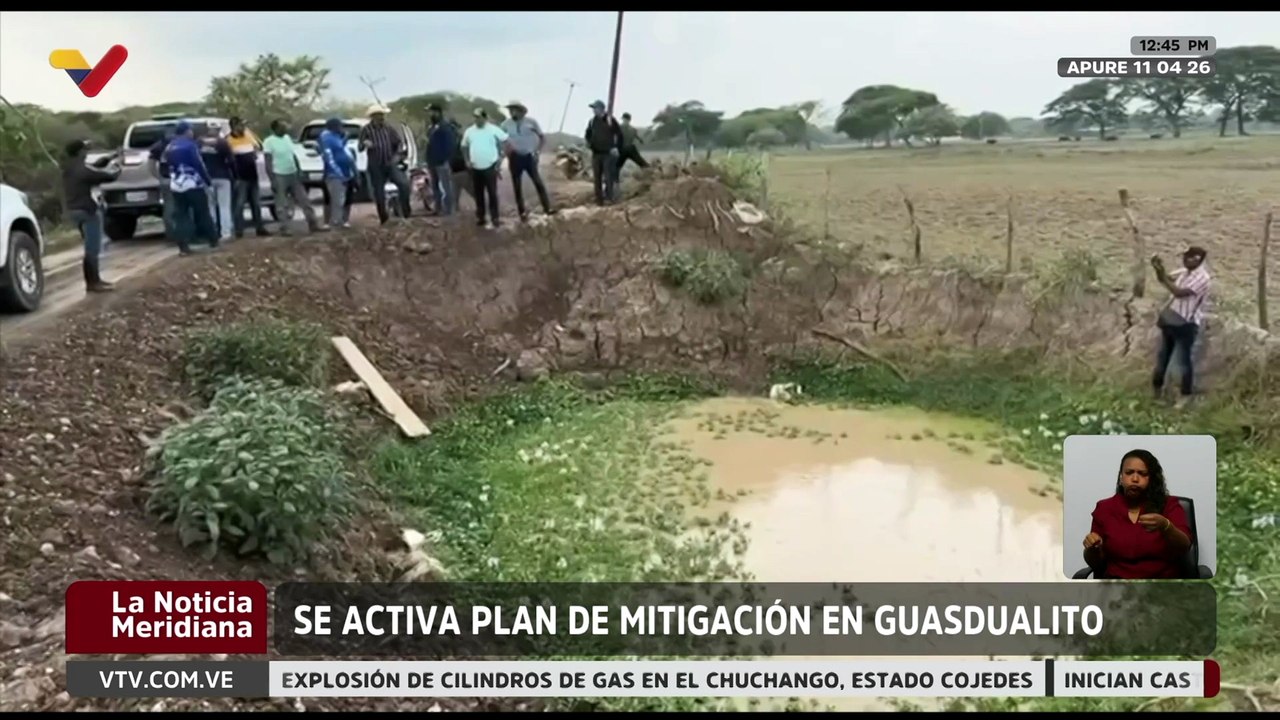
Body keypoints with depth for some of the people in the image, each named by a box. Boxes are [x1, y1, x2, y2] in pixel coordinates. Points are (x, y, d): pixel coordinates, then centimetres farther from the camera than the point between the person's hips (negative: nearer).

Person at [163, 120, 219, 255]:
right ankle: (213, 240, 14)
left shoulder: (170, 148, 12)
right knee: (203, 213, 6)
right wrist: (207, 180, -6)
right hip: (193, 184, -5)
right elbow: (199, 165, -13)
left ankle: (183, 246, -2)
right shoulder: (190, 145, -10)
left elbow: (169, 166, 17)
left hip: (176, 185, 6)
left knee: (181, 216, 4)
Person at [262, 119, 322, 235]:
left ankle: (313, 225, 12)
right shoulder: (269, 142, -10)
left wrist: (299, 171, 10)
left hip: (293, 174, 6)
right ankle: (284, 229, 6)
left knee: (304, 200, 6)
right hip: (280, 176, -6)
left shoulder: (287, 138, 9)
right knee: (283, 205, -2)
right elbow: (268, 162, -11)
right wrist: (272, 180, -16)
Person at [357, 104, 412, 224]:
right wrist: (365, 144, -30)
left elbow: (399, 141, 13)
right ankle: (384, 219, 13)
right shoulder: (366, 130, -1)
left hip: (390, 164, 2)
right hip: (376, 167, -2)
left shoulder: (389, 128, 7)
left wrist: (398, 155, -4)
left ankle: (406, 212, -3)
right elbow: (360, 147, -7)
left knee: (404, 183, -17)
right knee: (379, 193, 1)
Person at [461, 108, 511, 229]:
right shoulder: (469, 131, 6)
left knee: (492, 193, -3)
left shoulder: (493, 129, -5)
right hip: (475, 168, 4)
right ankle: (480, 218, 19)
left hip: (490, 167, -4)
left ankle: (494, 219, 2)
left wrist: (501, 157, -8)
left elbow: (507, 142, -4)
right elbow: (464, 147, 19)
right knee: (478, 194, 9)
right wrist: (467, 160, 7)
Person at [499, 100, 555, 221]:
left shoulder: (531, 122, -7)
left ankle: (547, 208, 9)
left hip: (529, 156, 0)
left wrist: (538, 151, -8)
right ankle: (522, 212, 18)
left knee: (538, 182, 0)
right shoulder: (506, 124, -6)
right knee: (517, 186, 6)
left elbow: (542, 137, 2)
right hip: (515, 157, 0)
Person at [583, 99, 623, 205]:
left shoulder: (610, 120, -6)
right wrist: (589, 143, -2)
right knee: (597, 178, 5)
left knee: (608, 177, -10)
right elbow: (587, 134, 18)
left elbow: (619, 134, -2)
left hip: (608, 153, -5)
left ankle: (610, 198, -5)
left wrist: (617, 148, -9)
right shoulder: (592, 121, 7)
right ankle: (599, 201, 11)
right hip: (596, 153, 5)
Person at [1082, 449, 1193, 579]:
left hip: (1162, 580, -1)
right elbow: (1095, 563, 13)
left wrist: (1165, 527, -27)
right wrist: (1092, 549, -9)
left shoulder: (1170, 505, 6)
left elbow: (1184, 548, -9)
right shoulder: (1105, 508, 9)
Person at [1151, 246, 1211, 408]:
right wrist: (1159, 269, -9)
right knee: (1163, 355, 17)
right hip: (1170, 321, 8)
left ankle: (1186, 394, 14)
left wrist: (1162, 273, -24)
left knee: (1184, 360, 1)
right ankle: (1157, 387, 31)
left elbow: (1179, 292, -26)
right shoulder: (1184, 272, 7)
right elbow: (1165, 279, 13)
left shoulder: (1202, 278, -20)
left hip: (1186, 324, -8)